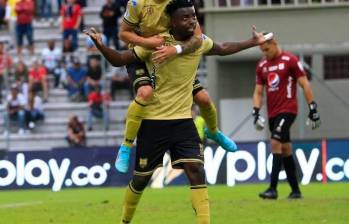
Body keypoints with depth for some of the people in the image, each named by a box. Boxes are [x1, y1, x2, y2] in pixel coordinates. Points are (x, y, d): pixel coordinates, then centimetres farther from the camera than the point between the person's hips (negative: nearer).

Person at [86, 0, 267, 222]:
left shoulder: (200, 42, -1)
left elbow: (223, 49, 22)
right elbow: (119, 60, -12)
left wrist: (253, 42, 24)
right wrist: (100, 45, -29)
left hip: (183, 120, 3)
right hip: (153, 122, -3)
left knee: (196, 170, -14)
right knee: (141, 178, 8)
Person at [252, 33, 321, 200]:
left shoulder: (290, 60, -5)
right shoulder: (262, 65, 12)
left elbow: (304, 85, -5)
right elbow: (258, 92, 16)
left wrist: (313, 109, -7)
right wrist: (256, 112, 1)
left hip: (287, 110, -7)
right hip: (272, 113, 7)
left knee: (275, 143, -19)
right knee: (285, 150, 9)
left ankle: (273, 189, -22)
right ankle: (295, 190, 15)